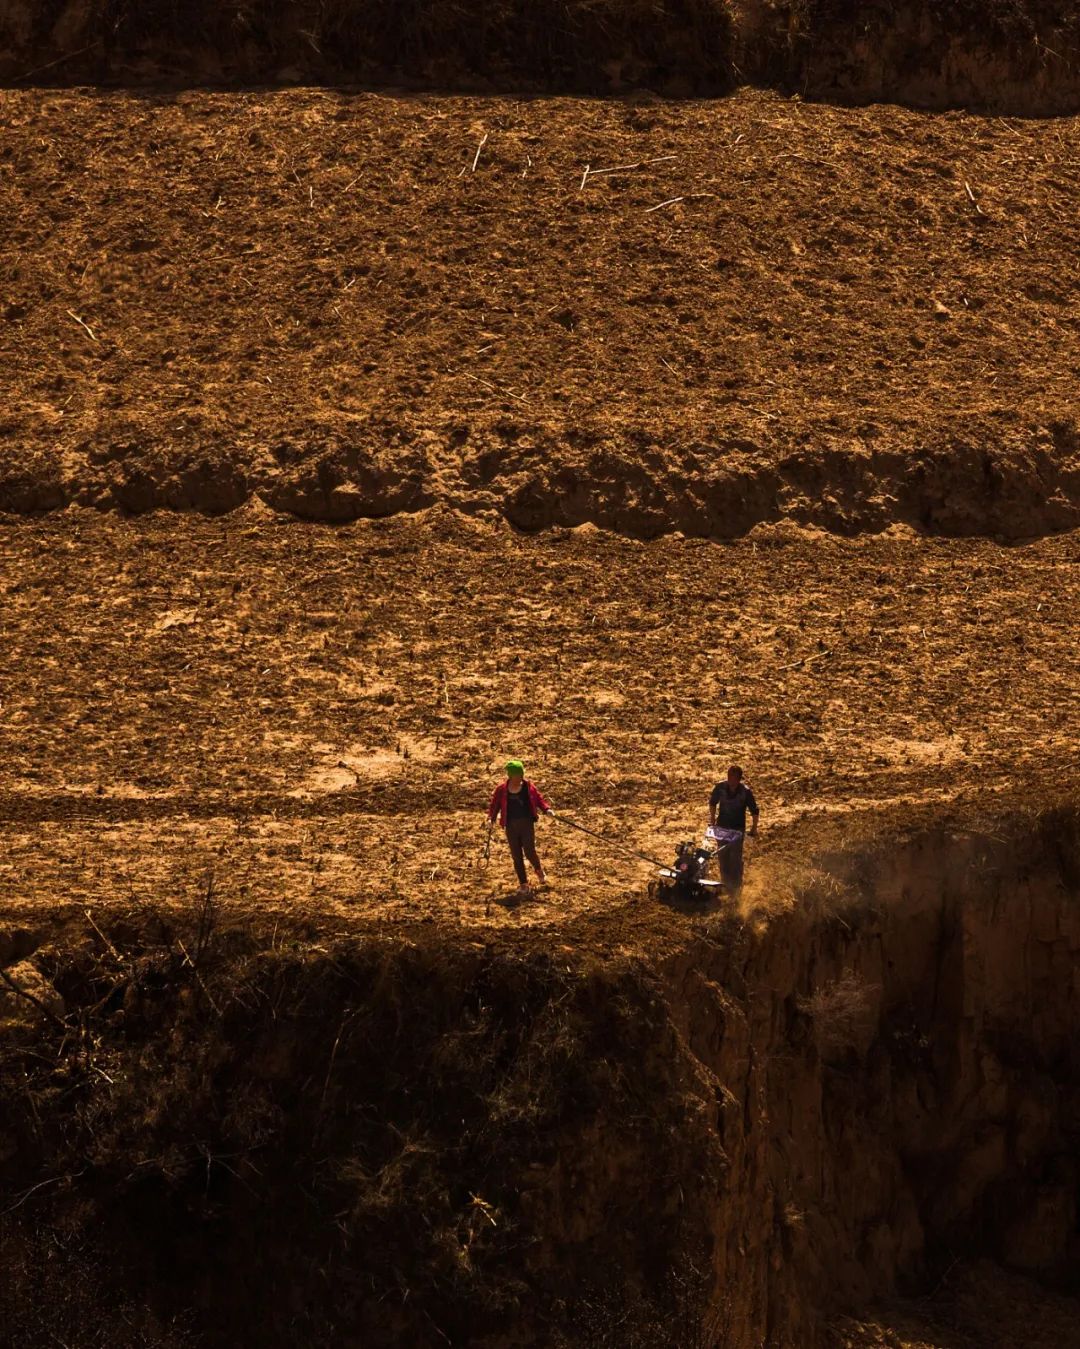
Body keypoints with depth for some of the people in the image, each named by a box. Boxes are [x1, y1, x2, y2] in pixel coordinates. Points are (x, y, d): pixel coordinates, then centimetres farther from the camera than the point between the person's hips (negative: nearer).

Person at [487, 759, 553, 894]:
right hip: (511, 826, 1)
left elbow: (539, 799, 6)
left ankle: (538, 869, 28)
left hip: (527, 824, -1)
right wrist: (491, 818, -11)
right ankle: (523, 884, 16)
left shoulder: (528, 787, 0)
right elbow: (494, 805, 3)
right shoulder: (502, 789, -2)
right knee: (516, 856, 3)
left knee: (529, 852, -7)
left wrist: (546, 809, -10)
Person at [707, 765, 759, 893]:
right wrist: (712, 819, 8)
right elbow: (712, 802, 8)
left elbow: (754, 811, -6)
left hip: (738, 829, -3)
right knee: (723, 857, 12)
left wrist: (754, 828, -6)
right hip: (722, 828, 3)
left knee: (735, 859, -4)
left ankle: (736, 887, 6)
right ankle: (726, 885, 27)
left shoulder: (745, 792, -18)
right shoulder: (720, 787, -11)